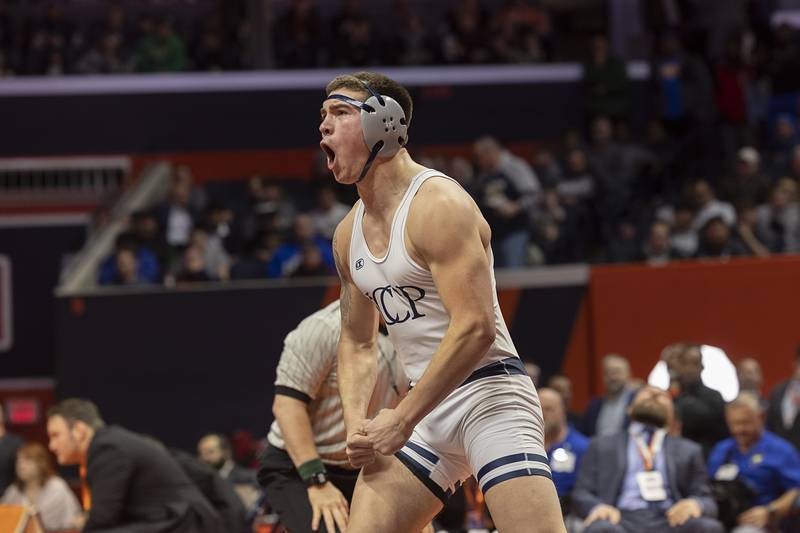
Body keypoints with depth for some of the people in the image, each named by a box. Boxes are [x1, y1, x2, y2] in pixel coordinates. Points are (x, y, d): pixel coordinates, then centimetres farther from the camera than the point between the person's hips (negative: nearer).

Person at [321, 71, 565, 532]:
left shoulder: (438, 205, -14)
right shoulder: (349, 233, 12)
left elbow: (475, 327, -23)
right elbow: (357, 343, 23)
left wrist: (401, 421, -22)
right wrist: (357, 423, 4)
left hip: (488, 394, -8)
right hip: (426, 410, 8)